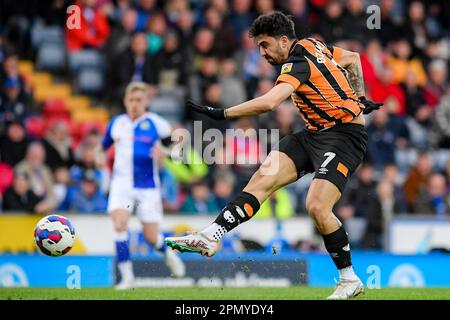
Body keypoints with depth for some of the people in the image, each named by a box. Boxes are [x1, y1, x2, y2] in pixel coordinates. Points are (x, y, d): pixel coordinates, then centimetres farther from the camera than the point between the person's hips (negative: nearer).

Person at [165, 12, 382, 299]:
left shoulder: (298, 63, -19)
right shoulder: (313, 46, 9)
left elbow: (268, 103, -34)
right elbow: (352, 58, 25)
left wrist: (222, 113, -28)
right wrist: (358, 97, 26)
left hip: (345, 135, -10)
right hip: (316, 133, 10)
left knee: (317, 206, -22)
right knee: (263, 177, -5)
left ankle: (350, 280, -5)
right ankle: (210, 237, -15)